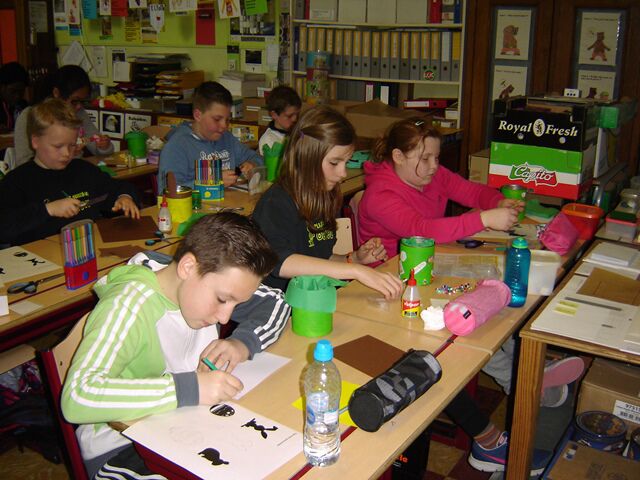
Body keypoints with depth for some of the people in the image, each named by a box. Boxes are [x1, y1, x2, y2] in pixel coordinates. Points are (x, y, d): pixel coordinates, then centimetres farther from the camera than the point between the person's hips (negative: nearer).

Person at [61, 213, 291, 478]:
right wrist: (188, 388, -39)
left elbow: (275, 302, 5)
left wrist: (243, 342, -15)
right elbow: (77, 397, -37)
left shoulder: (213, 279, -6)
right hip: (123, 449, -6)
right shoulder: (129, 307, -26)